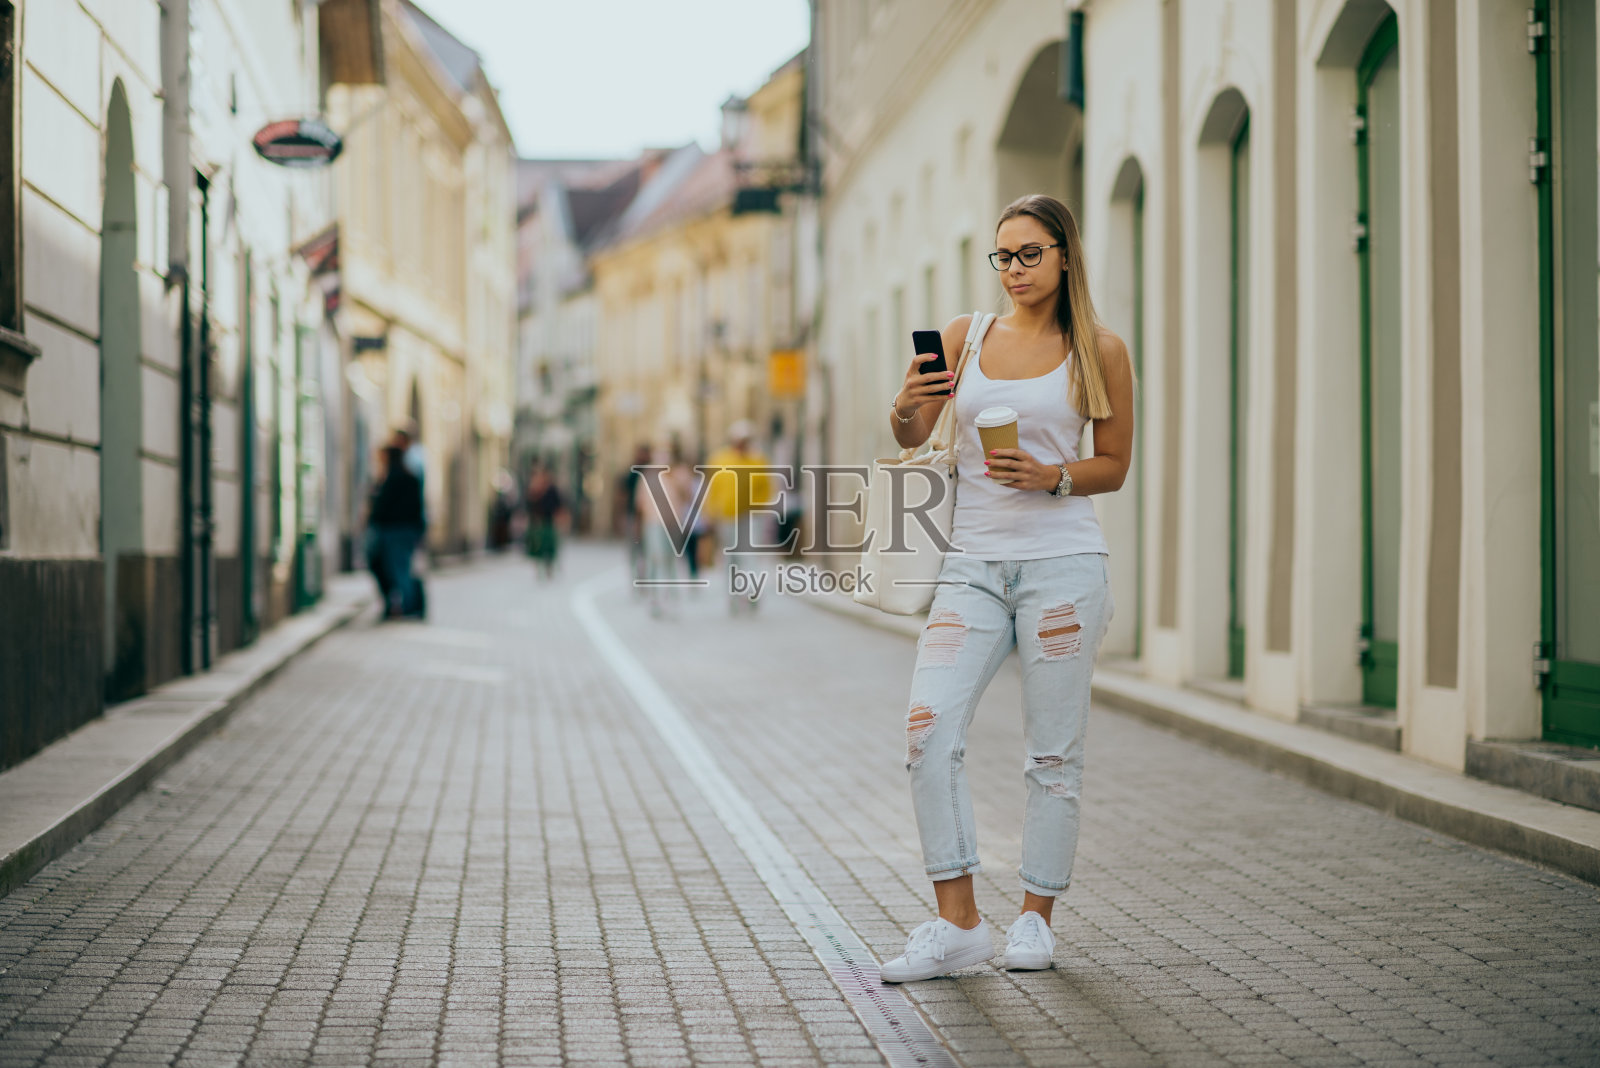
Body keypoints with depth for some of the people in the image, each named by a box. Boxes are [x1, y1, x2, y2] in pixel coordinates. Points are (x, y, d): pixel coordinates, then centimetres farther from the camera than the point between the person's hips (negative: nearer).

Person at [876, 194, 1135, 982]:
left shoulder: (1099, 351, 3)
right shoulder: (965, 335, 9)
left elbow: (1114, 465, 7)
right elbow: (910, 438, 2)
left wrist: (1052, 476, -12)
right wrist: (905, 409, -20)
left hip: (1062, 567, -2)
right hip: (974, 564, 2)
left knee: (1053, 753, 2)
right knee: (928, 733, -12)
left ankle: (1036, 917, 17)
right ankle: (958, 924, -5)